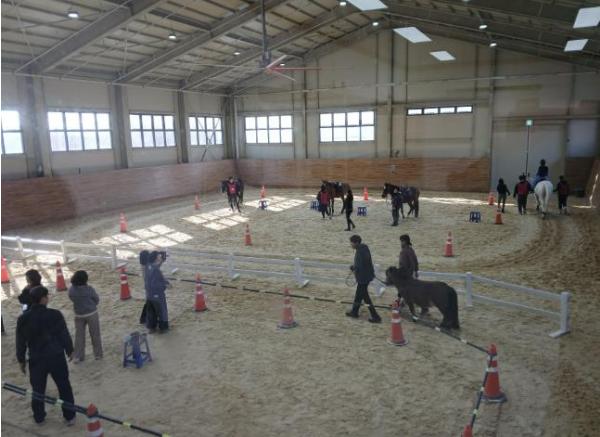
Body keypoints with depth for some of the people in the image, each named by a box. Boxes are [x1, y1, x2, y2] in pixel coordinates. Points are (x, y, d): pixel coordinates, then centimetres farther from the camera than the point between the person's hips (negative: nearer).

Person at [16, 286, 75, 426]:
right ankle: (69, 417, 20)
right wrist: (69, 350, 7)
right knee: (64, 387, 12)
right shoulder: (55, 314, -15)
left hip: (36, 360, 2)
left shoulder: (23, 319, -7)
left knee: (38, 389, 20)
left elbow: (20, 342, 1)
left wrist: (21, 360, 15)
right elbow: (64, 335, -9)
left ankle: (39, 417, 35)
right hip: (56, 357, -2)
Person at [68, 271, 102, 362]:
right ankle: (98, 354, 21)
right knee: (95, 335, 11)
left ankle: (78, 356, 21)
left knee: (79, 335, 15)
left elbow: (72, 299, 3)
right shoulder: (89, 289, -22)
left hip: (79, 315, 3)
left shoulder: (71, 290, -12)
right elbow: (97, 300, -9)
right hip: (91, 314, -3)